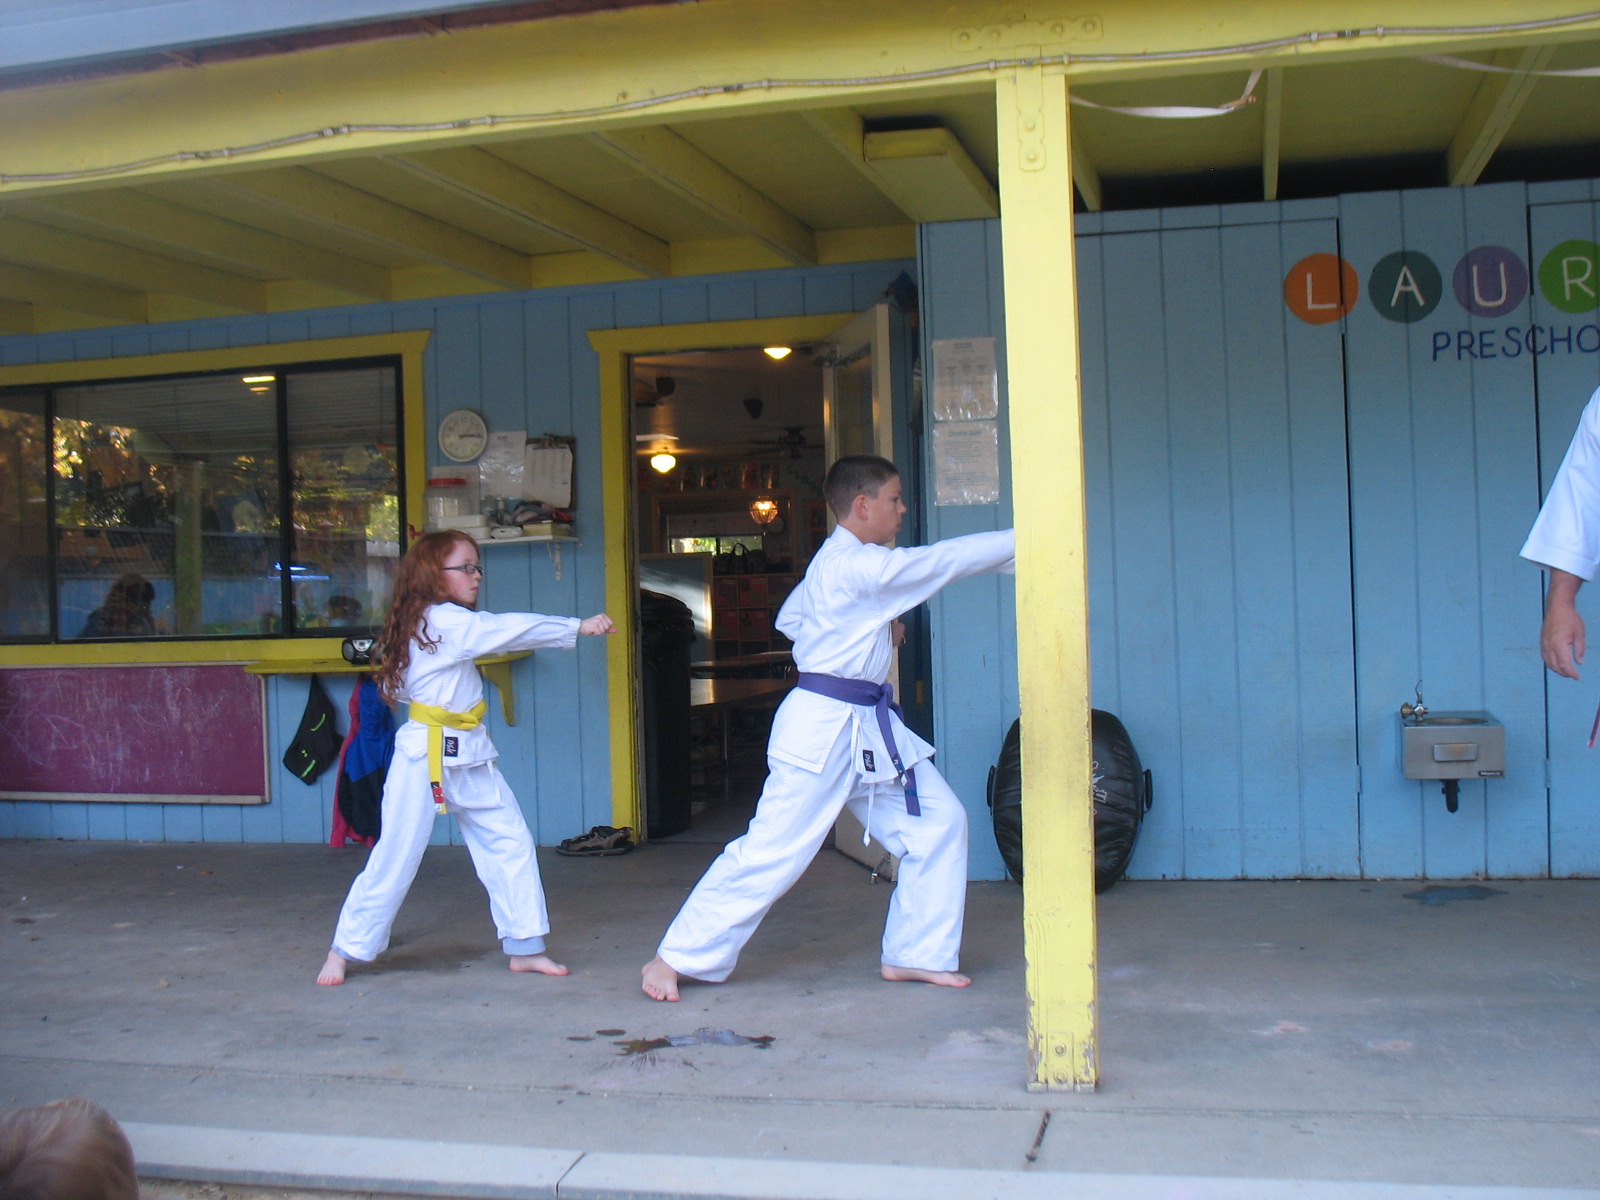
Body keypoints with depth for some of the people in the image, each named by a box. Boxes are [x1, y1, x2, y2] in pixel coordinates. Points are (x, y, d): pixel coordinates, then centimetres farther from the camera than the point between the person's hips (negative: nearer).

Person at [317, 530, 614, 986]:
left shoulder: (446, 622, 12)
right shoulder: (443, 620, -17)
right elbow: (512, 628, -22)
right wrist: (579, 627, -19)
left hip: (468, 756, 9)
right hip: (426, 755, -9)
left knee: (510, 841, 4)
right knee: (395, 858, 0)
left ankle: (526, 947, 10)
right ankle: (344, 949, 16)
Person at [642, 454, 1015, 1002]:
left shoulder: (835, 564, 13)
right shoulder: (857, 565, -18)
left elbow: (789, 619, 23)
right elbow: (944, 559, -19)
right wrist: (1022, 541, -13)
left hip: (870, 729, 10)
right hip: (824, 728, -10)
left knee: (939, 822, 6)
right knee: (770, 851, -6)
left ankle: (914, 954, 16)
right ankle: (673, 959, 6)